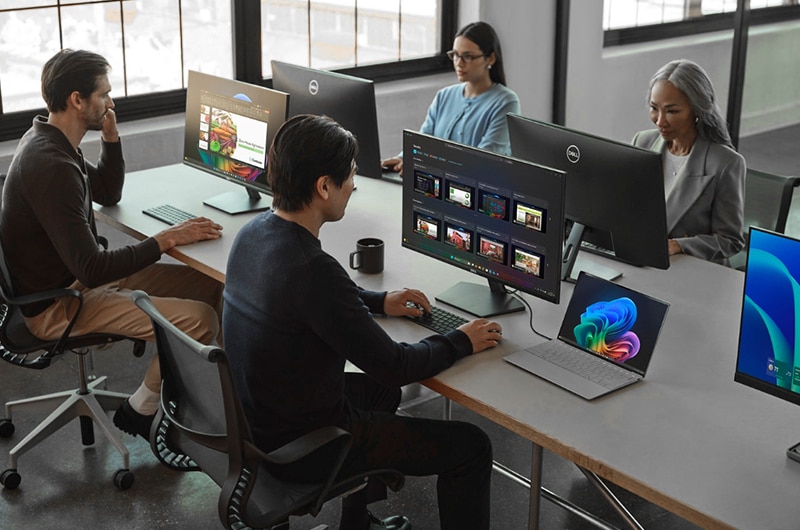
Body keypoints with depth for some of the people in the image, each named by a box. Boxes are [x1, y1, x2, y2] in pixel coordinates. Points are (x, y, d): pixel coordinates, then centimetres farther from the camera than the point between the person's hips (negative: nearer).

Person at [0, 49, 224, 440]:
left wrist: (110, 135, 4)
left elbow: (108, 194, 20)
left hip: (75, 279, 10)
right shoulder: (52, 167, -28)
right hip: (55, 306, -10)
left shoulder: (49, 141, 5)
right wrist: (165, 240, -21)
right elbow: (92, 270, -30)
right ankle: (139, 412, -1)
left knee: (209, 284, 5)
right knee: (200, 319, -22)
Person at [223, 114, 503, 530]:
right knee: (471, 447, -1)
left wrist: (378, 302, 15)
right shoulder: (313, 270, -31)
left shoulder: (254, 232, -3)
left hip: (255, 417, 9)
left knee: (381, 391, 34)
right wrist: (462, 342, -6)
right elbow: (395, 365, -22)